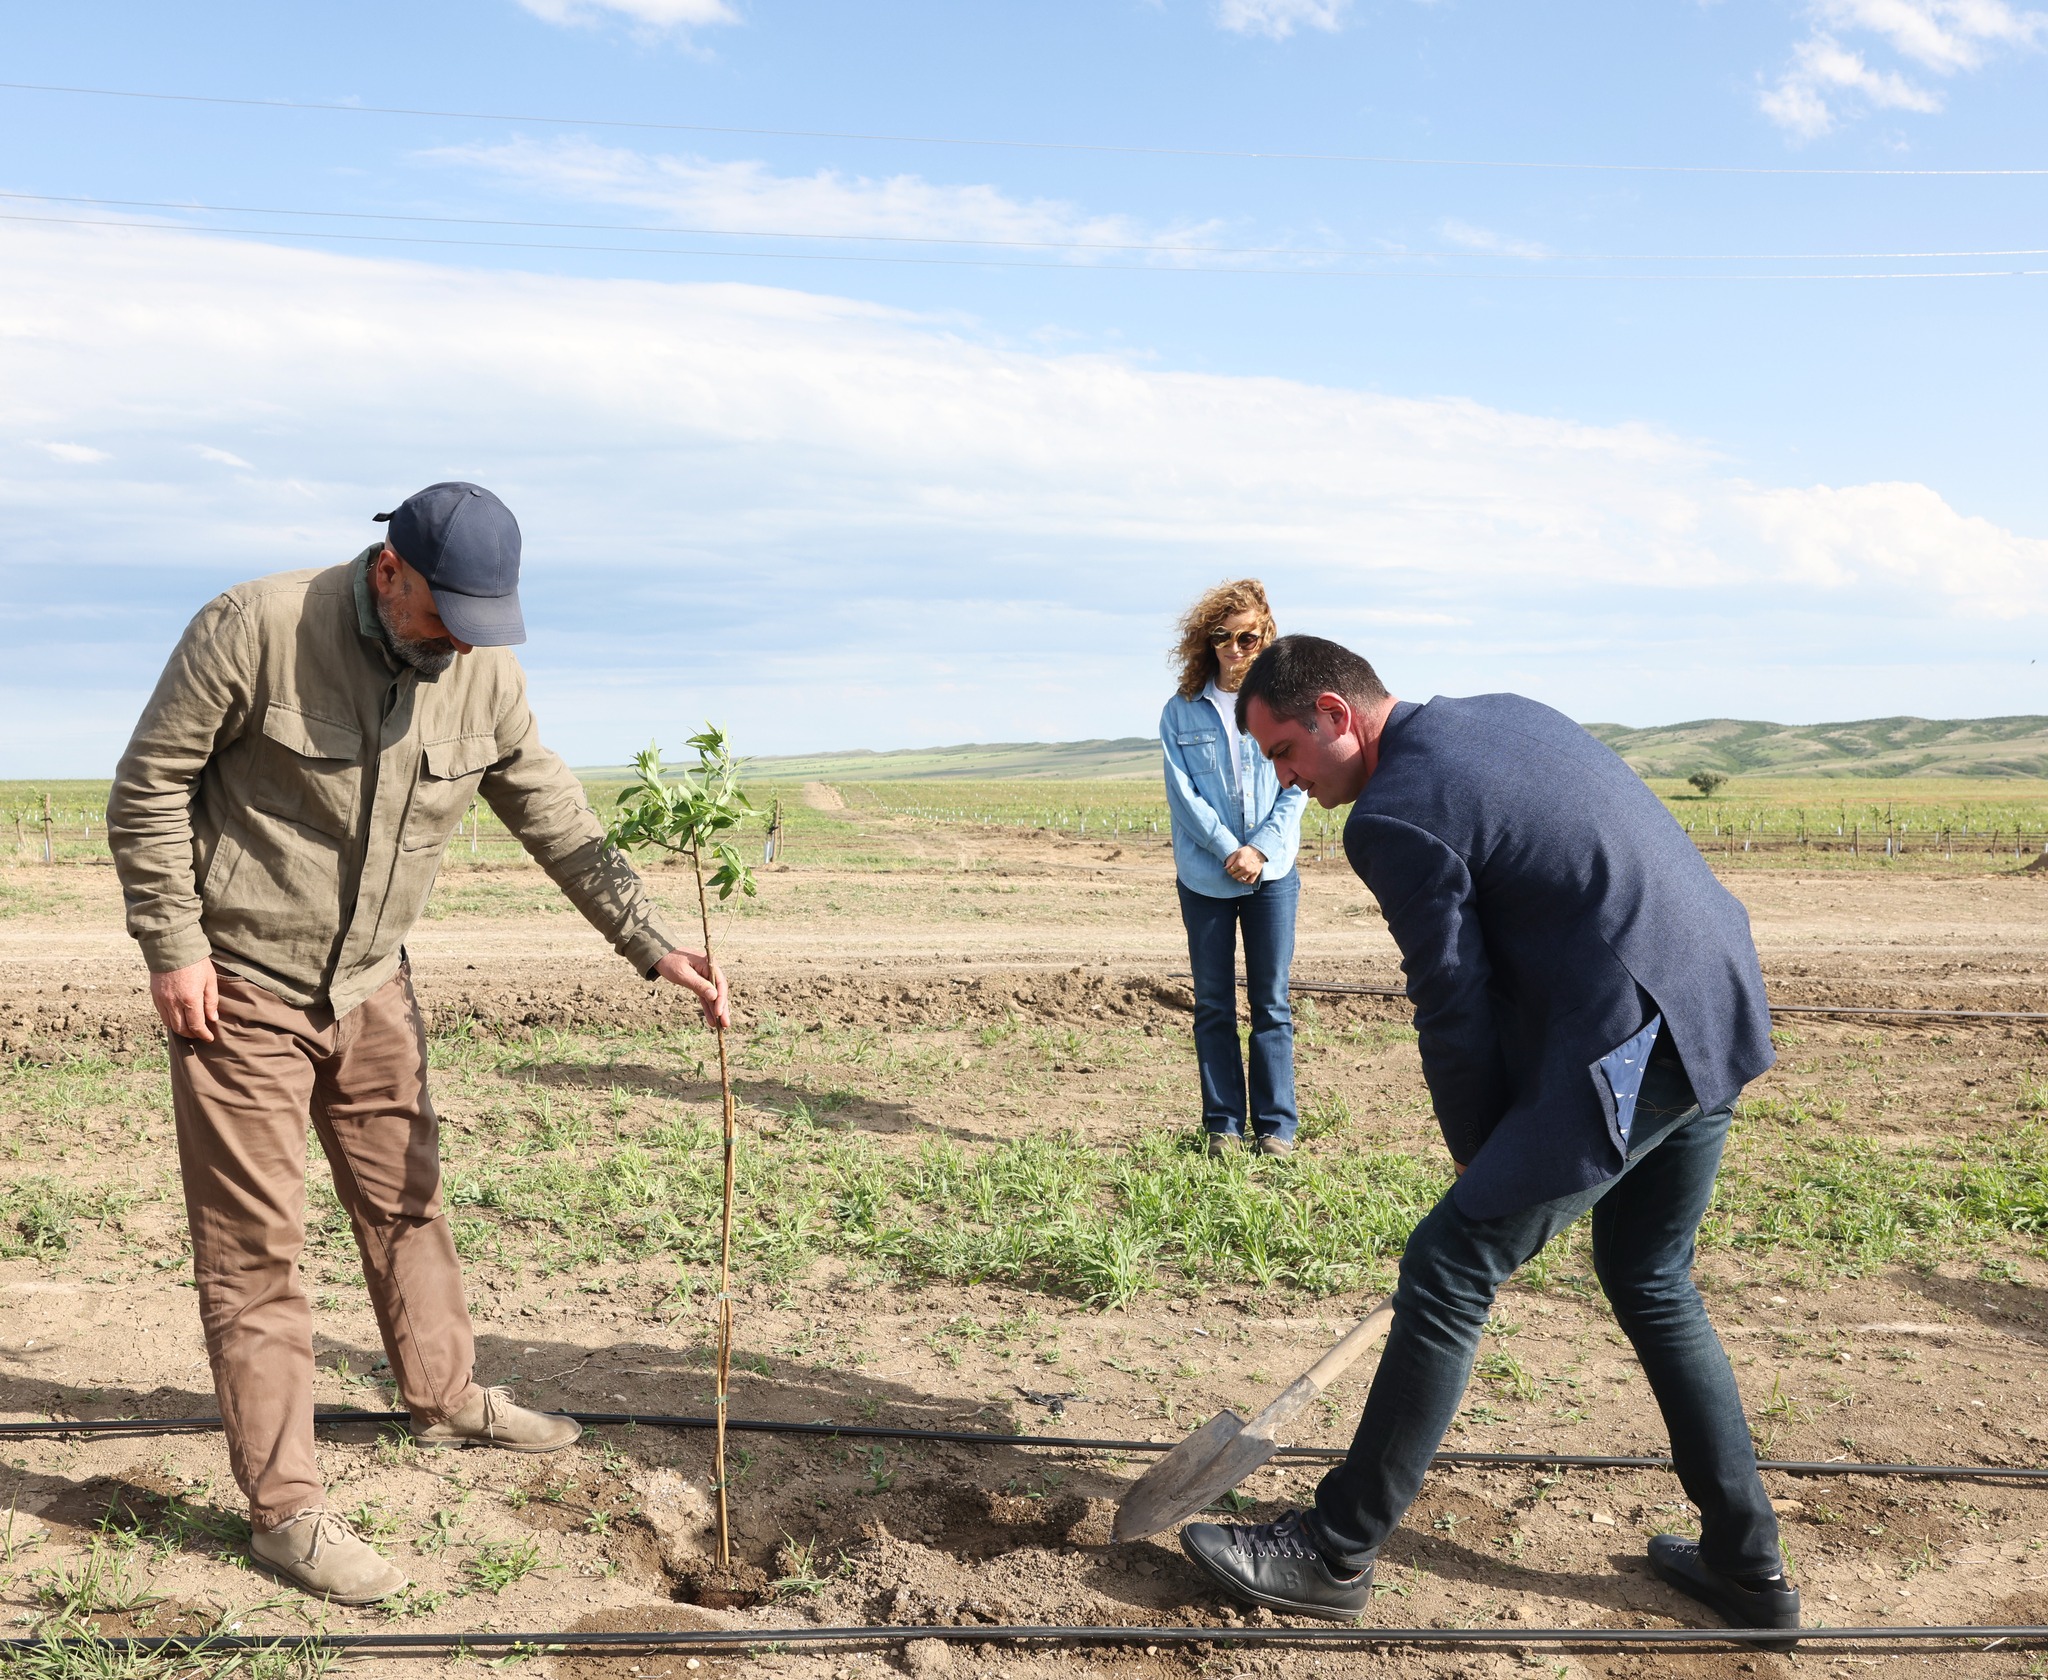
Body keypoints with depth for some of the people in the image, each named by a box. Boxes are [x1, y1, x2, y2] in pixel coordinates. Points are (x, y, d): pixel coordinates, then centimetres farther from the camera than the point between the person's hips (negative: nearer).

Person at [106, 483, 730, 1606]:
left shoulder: (484, 673, -4)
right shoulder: (255, 628, -20)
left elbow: (555, 819, 2)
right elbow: (148, 785, -12)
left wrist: (652, 946, -2)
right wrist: (174, 946, -15)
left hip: (371, 985, 6)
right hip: (238, 987, -5)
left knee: (405, 1198, 18)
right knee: (254, 1246, 0)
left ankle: (448, 1398, 39)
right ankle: (283, 1510, 9)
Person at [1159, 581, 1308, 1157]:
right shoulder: (1182, 711, 3)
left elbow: (1297, 788, 0)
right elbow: (1183, 792, -3)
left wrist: (1261, 849, -12)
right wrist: (1228, 851, -13)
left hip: (1273, 874, 0)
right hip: (1205, 877, 1)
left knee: (1272, 1004, 3)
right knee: (1213, 1006, 6)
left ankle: (1276, 1126, 10)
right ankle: (1223, 1124, 13)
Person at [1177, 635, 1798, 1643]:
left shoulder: (1395, 816, -13)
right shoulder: (1507, 715, 16)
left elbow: (1455, 1009, -9)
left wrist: (1477, 1152, 7)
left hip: (1631, 1048, -10)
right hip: (1722, 1020, 10)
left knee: (1447, 1268, -3)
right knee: (1649, 1282, 23)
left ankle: (1335, 1553, 8)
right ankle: (1748, 1567, 31)